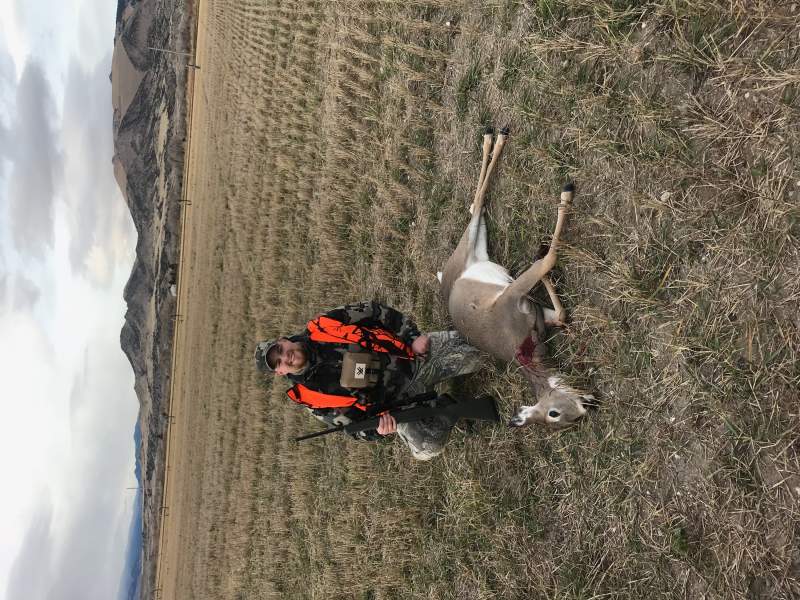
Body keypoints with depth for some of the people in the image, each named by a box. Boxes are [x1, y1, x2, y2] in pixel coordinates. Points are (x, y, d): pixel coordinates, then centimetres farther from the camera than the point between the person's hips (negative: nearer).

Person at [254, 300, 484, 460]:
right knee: (427, 448, -26)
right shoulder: (310, 396, -6)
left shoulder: (320, 327, -5)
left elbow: (375, 312, 0)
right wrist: (379, 428, -26)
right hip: (400, 403, -1)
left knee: (471, 356, -19)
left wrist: (413, 336, -10)